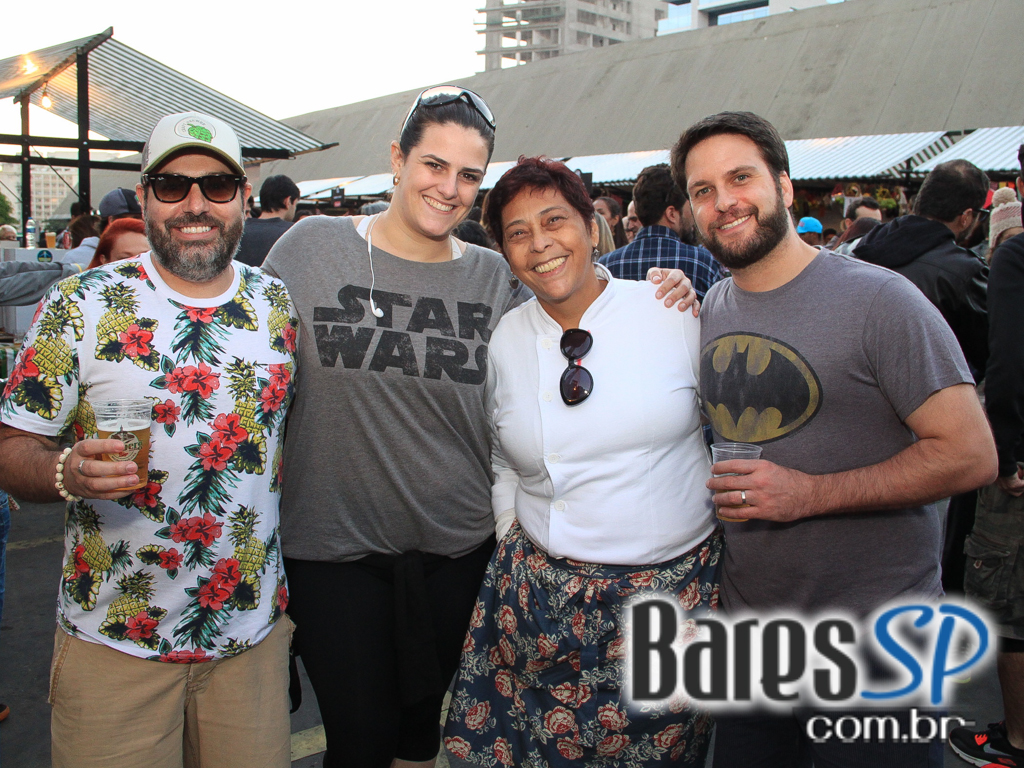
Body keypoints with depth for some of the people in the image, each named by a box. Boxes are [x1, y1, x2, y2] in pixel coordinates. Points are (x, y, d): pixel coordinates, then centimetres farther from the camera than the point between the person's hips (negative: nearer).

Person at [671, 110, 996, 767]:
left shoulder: (877, 299, -14)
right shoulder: (708, 310, 5)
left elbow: (971, 455, -17)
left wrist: (810, 493, -23)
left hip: (875, 634, -5)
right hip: (748, 627, 6)